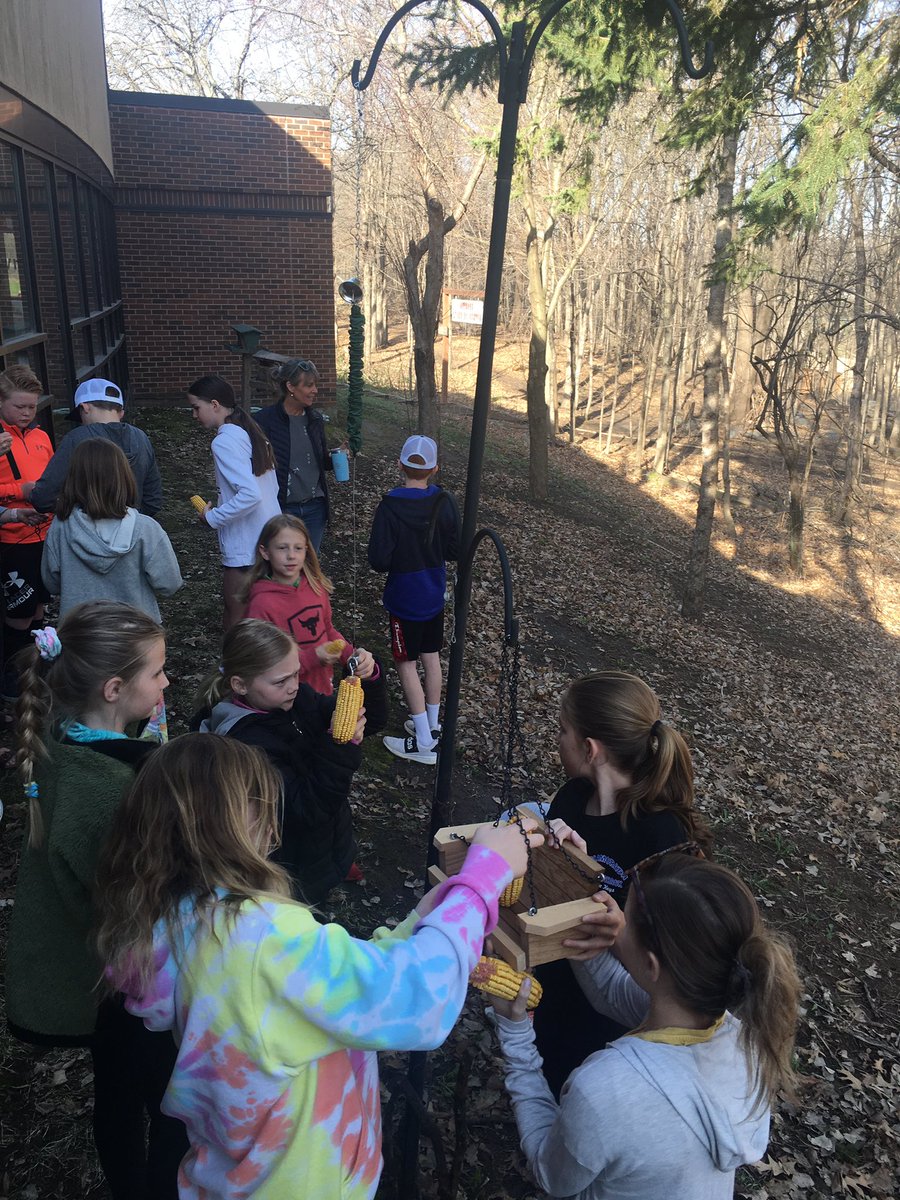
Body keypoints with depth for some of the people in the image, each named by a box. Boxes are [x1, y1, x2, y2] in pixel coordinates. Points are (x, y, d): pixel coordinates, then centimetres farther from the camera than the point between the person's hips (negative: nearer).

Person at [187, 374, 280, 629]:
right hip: (268, 538, 9)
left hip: (246, 547, -9)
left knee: (237, 617, 2)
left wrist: (212, 518, -13)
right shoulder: (250, 432, 9)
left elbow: (250, 495, -27)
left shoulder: (224, 441, -17)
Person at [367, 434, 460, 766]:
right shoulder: (445, 502, -8)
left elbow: (379, 561, -22)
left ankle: (423, 742, 8)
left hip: (404, 598, -5)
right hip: (435, 594, 5)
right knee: (431, 657, 18)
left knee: (406, 663, 5)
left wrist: (398, 559, -1)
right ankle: (432, 725, 31)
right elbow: (454, 551, -1)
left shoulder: (390, 506, -22)